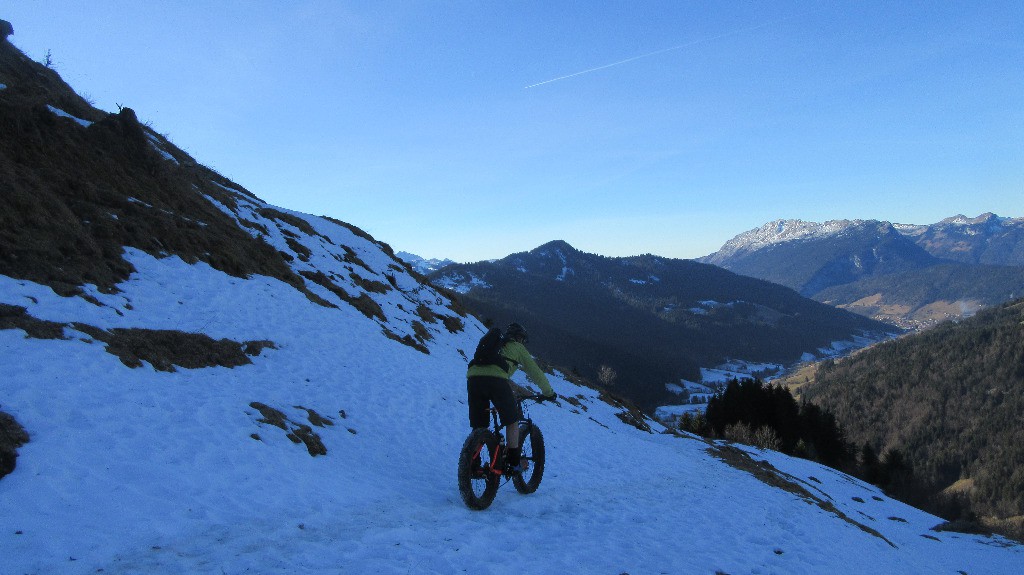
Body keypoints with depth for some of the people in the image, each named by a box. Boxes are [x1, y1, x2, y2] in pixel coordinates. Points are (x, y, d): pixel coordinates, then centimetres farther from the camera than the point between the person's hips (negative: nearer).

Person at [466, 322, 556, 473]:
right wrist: (548, 392, 39)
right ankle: (514, 462, 11)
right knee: (512, 421, 12)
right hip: (496, 380, -5)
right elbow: (535, 372, 27)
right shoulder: (518, 347, 25)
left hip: (473, 377, 5)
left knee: (478, 426, 15)